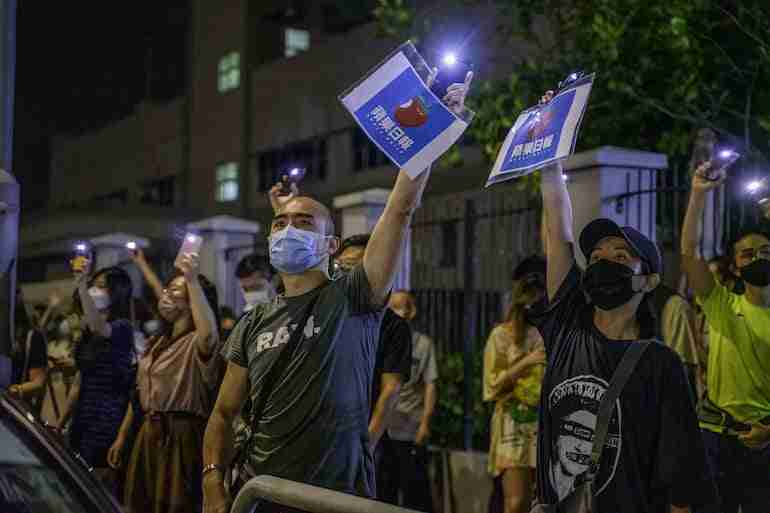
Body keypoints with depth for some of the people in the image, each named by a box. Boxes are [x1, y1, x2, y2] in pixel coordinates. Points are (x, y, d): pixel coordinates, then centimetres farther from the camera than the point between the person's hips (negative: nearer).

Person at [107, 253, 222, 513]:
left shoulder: (196, 342, -12)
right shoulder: (156, 343, 17)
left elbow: (209, 333, -38)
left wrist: (193, 280, -39)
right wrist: (121, 437, 17)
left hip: (181, 436, -9)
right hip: (149, 434, 9)